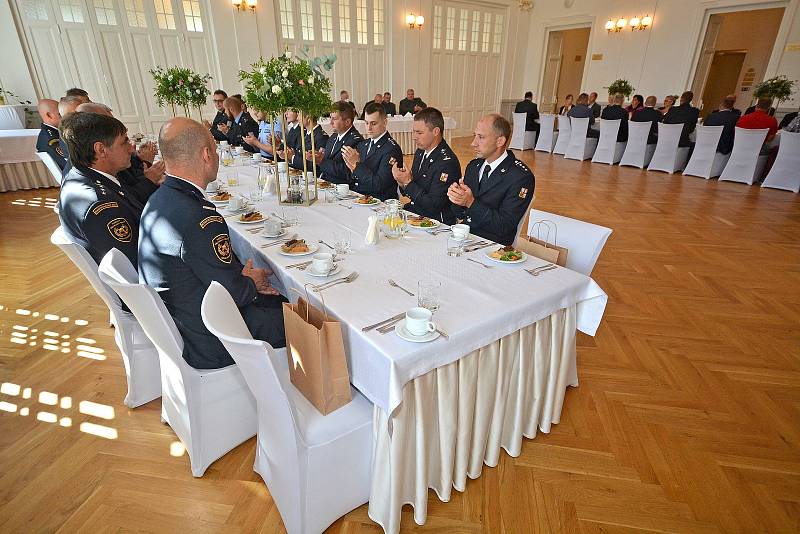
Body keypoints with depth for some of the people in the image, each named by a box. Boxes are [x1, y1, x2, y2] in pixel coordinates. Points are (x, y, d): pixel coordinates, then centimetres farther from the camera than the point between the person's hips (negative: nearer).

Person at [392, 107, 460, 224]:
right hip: (414, 214, 7)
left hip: (437, 223, -7)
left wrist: (408, 182, -17)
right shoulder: (420, 152, 6)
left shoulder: (447, 162, -19)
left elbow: (434, 205, -21)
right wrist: (402, 182, -8)